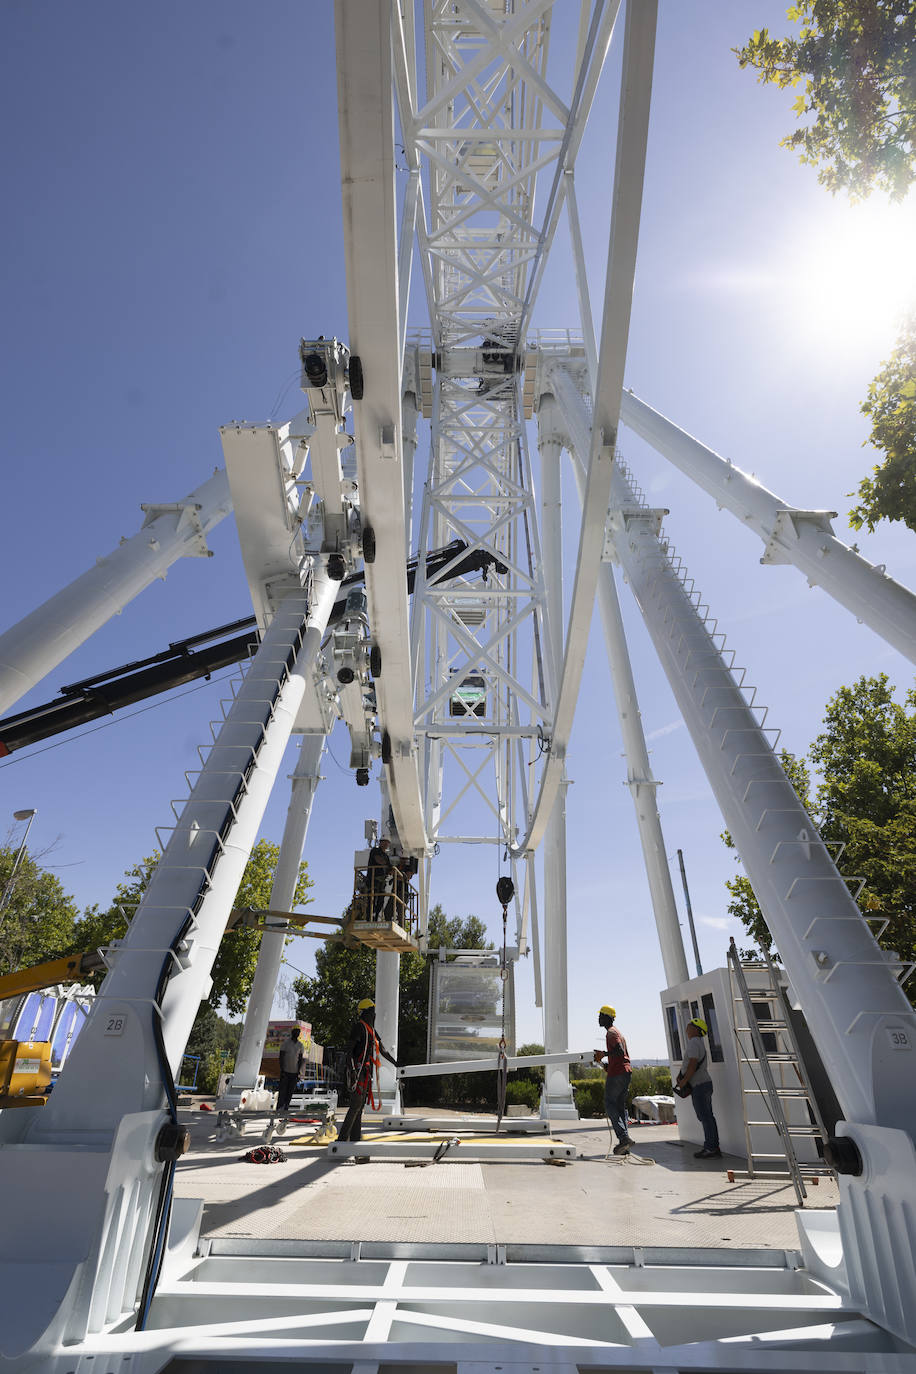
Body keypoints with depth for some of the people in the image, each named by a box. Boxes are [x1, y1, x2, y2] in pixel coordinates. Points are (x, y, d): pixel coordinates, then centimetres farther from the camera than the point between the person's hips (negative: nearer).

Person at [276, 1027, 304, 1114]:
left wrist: (298, 1072, 2)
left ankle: (286, 1108, 12)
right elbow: (281, 1057, -5)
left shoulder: (300, 1045, 7)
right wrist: (282, 1070, -11)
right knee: (282, 1090, -5)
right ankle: (279, 1108, 1)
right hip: (285, 1071, -3)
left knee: (290, 1091, 5)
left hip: (294, 1072, 3)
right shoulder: (286, 1043, -4)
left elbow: (300, 1059, 9)